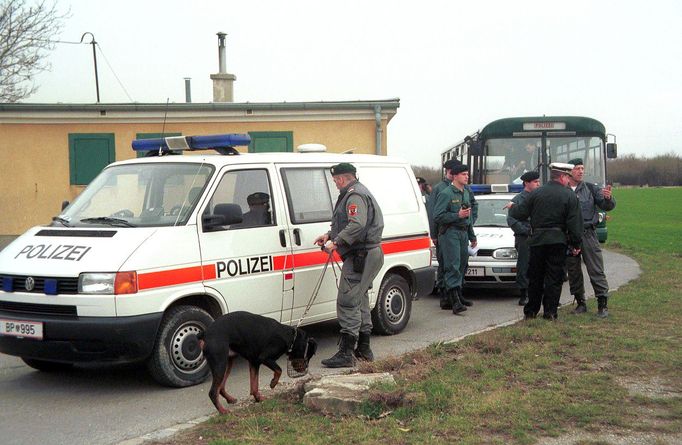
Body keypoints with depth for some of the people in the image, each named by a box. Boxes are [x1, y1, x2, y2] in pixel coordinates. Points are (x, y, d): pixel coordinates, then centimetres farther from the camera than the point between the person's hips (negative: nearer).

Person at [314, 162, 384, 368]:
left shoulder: (355, 195, -14)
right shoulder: (356, 193, 22)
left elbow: (357, 225, -28)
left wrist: (336, 242, -29)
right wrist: (330, 235, 16)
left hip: (361, 256, -12)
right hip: (368, 255, 12)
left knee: (347, 302, -12)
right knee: (360, 300, 17)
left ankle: (346, 353, -14)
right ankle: (364, 349, 25)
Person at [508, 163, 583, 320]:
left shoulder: (536, 193, 1)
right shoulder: (570, 196, -4)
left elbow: (519, 214, 3)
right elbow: (575, 223, -6)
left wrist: (512, 207, 25)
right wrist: (576, 244, 2)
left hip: (537, 240, 2)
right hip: (558, 241, -2)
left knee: (535, 277, 12)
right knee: (554, 278, 3)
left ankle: (531, 311, 17)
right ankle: (550, 312, 2)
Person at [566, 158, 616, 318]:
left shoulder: (591, 189, 6)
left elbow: (607, 207, 0)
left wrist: (608, 198, -20)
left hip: (588, 234, -1)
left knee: (596, 271, -4)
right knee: (573, 271, 9)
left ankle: (602, 304, -1)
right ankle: (580, 303, 22)